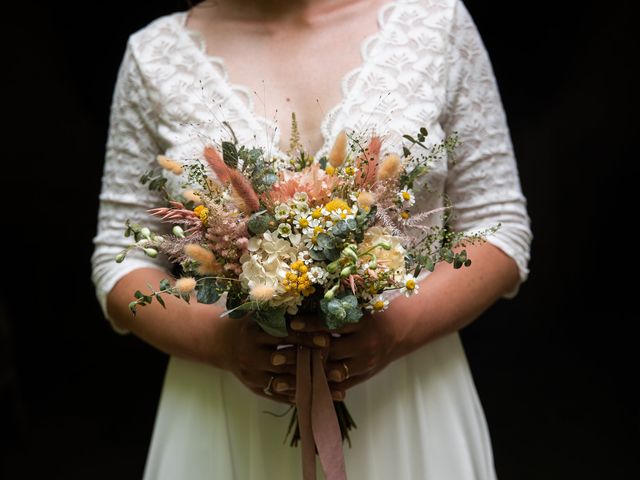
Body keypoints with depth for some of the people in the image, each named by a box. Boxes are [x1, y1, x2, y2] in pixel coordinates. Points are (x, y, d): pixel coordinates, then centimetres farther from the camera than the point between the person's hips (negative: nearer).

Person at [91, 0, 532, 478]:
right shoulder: (157, 53, -2)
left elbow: (502, 232, -2)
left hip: (407, 404, 1)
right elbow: (120, 263, 1)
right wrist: (221, 341, -17)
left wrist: (400, 328, -18)